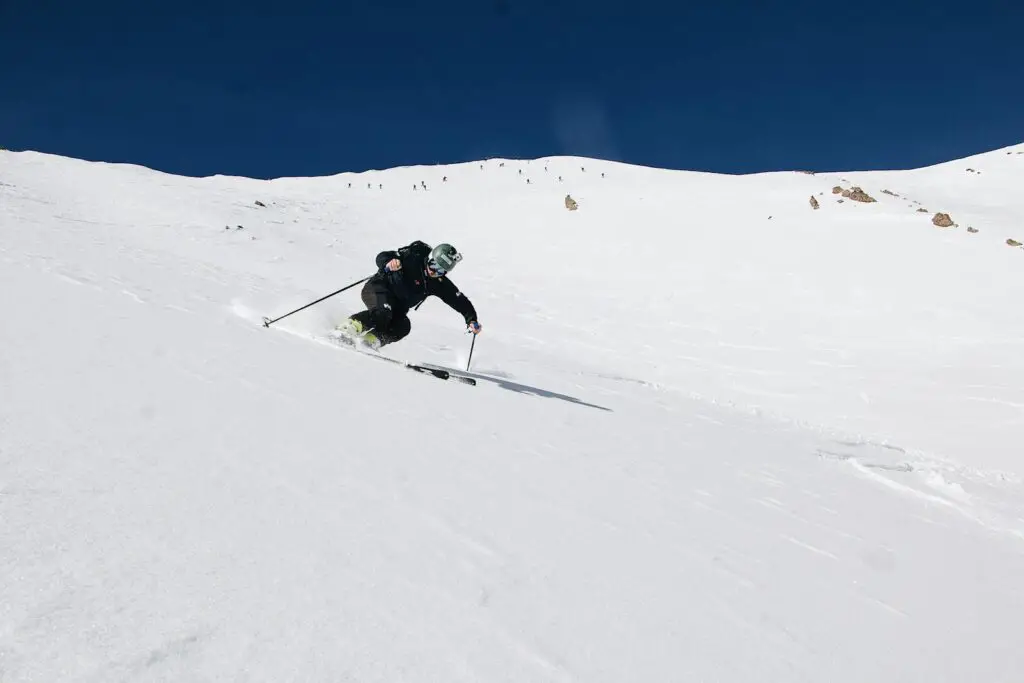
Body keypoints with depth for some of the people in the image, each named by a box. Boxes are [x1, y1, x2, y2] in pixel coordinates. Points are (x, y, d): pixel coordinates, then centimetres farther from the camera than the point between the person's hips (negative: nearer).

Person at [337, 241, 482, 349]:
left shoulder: (440, 283, -5)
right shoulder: (413, 258, -19)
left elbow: (460, 300, -2)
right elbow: (382, 256, -19)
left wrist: (472, 320, -15)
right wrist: (389, 263, -43)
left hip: (398, 307, 5)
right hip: (378, 289, -5)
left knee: (403, 326, -25)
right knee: (384, 312, -36)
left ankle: (371, 340, -22)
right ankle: (348, 327, -30)